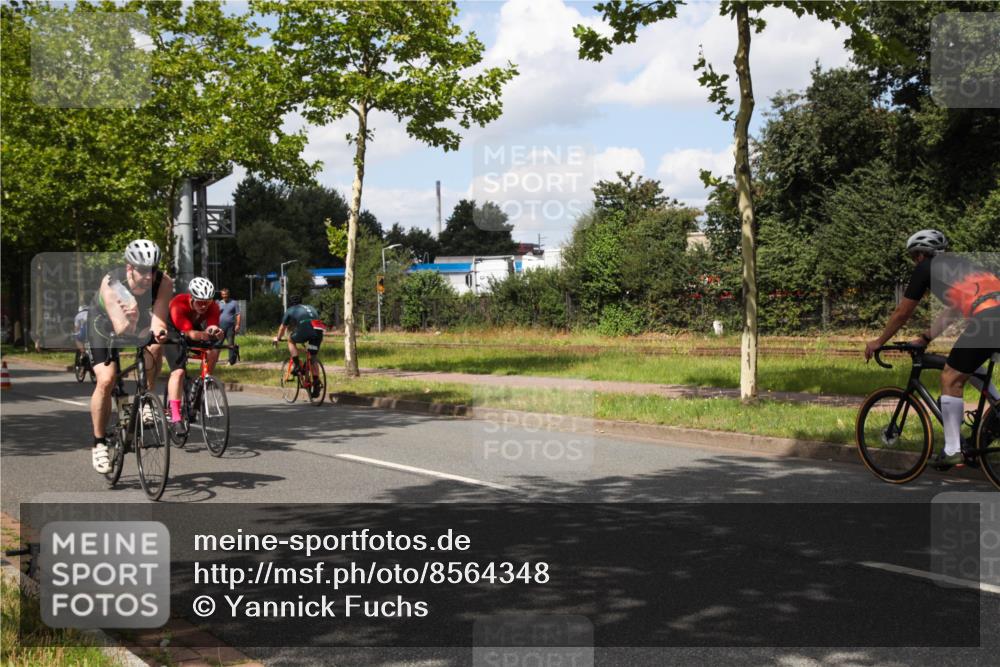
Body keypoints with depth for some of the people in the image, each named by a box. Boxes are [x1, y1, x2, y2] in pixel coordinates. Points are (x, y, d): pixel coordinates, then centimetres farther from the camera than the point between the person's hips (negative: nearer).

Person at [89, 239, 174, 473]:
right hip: (105, 325, -2)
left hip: (140, 323, 2)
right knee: (106, 380, -17)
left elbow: (158, 322, -36)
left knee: (155, 348, -31)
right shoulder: (111, 284, -36)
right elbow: (121, 330, -43)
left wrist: (158, 331, -59)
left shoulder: (164, 283, -30)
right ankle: (99, 443, 0)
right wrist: (129, 319, -64)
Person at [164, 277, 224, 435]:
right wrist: (204, 335, -68)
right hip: (173, 332, -4)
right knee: (178, 370, -23)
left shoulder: (212, 307, -25)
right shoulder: (178, 305, -37)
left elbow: (213, 326, -38)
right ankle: (175, 418, -24)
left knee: (214, 349, -25)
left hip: (196, 328, 5)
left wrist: (215, 331, -63)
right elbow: (189, 333, -47)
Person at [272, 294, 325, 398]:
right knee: (312, 358, 16)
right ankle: (316, 385, 9)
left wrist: (277, 339, 55)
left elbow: (283, 327, 36)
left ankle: (296, 365, 13)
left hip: (304, 328, -4)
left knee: (291, 339, 27)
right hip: (319, 330, 4)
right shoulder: (310, 307, 37)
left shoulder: (290, 310, 26)